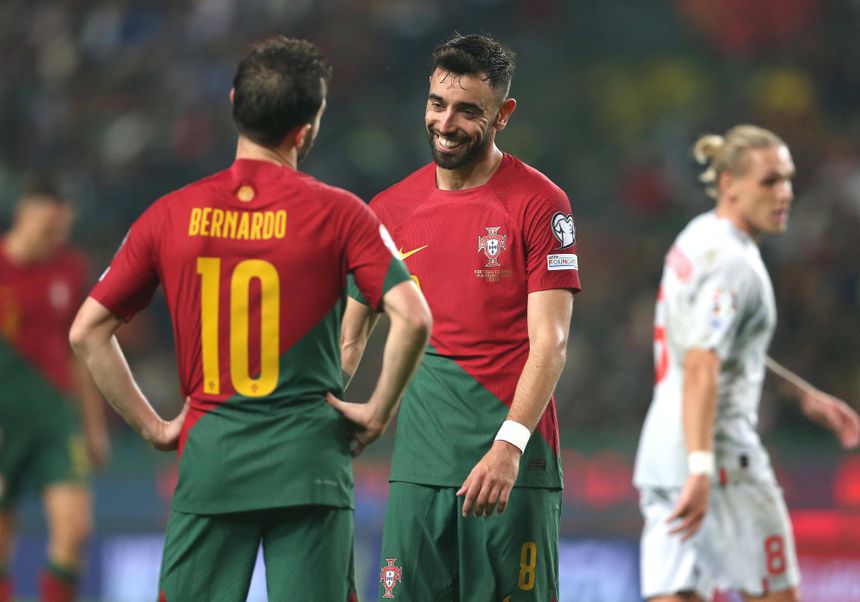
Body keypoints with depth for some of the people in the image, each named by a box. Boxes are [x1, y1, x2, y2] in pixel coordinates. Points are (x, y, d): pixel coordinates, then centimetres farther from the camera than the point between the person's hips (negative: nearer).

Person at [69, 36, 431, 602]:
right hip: (309, 460, -2)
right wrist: (378, 412, -1)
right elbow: (412, 317, -14)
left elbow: (87, 331, 5)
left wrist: (152, 425, 9)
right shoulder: (337, 213, -5)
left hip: (209, 458, 2)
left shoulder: (172, 215, 4)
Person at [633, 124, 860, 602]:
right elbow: (701, 369, -26)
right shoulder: (731, 262, -14)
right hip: (719, 453, -9)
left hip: (662, 453, 9)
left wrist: (803, 394, 32)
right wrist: (700, 470, -34)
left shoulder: (700, 237, 15)